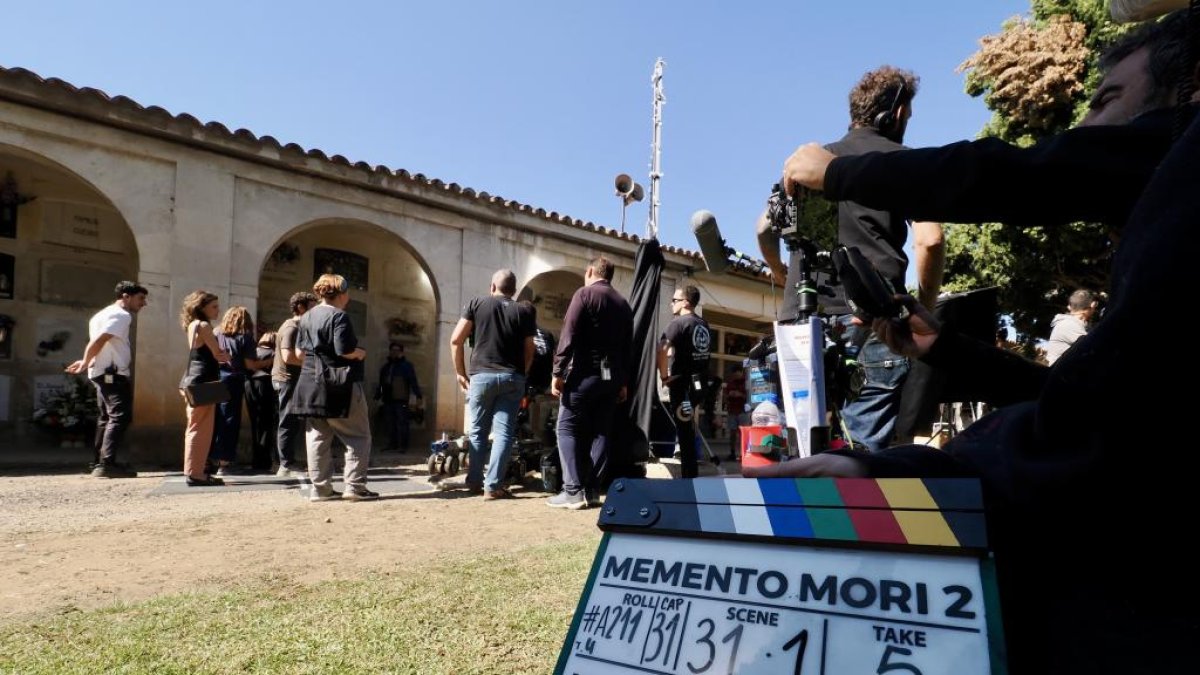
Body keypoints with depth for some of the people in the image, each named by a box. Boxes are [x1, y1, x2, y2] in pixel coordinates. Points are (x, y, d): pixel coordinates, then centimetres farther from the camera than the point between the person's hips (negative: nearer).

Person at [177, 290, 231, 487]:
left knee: (196, 429, 13)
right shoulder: (203, 325, -11)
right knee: (201, 429, -6)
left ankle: (195, 471, 19)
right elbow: (219, 354, -11)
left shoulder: (193, 325, 18)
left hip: (194, 382, 10)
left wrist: (221, 355, -1)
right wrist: (226, 355, 9)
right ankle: (195, 474, -4)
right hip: (202, 382, -10)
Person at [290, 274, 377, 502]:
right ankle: (355, 487, -1)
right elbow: (344, 351, -20)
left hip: (311, 385, 8)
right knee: (358, 437, 2)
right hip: (339, 386, -8)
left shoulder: (306, 317, 12)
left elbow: (299, 352, 14)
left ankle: (320, 488, 12)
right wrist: (360, 353, -1)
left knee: (317, 438, 10)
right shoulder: (339, 316, -12)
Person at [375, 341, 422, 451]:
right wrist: (377, 397, 23)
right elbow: (381, 384, 24)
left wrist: (418, 396, -17)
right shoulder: (385, 367, 18)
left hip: (401, 400, -6)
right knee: (391, 424, 8)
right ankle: (392, 444, 15)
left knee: (402, 423, -7)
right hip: (388, 400, 6)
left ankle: (403, 446, -5)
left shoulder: (406, 365, 0)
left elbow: (413, 381, -8)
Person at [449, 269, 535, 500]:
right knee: (504, 433, 0)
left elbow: (456, 340, 1)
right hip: (512, 378, 0)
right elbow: (529, 351, 5)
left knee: (477, 431, 12)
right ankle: (493, 486, -4)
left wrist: (460, 373, 9)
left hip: (481, 375, 0)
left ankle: (474, 482, 16)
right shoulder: (524, 311, 8)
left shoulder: (477, 304, 7)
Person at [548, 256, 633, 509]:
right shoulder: (623, 304, 14)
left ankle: (573, 491, -8)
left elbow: (569, 335, -11)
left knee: (568, 429, -1)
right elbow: (628, 346, 13)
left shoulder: (584, 293, -3)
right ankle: (592, 490, 6)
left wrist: (558, 372, -11)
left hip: (584, 372, -6)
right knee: (600, 431, 8)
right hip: (611, 375, 6)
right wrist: (624, 382, 16)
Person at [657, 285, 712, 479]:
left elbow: (662, 349, -25)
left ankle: (690, 476, 0)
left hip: (683, 384, -8)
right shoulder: (704, 325, 12)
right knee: (689, 430, 21)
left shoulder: (679, 322, -12)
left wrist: (664, 376, -14)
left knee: (684, 432, -2)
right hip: (700, 383, 8)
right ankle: (692, 472, 29)